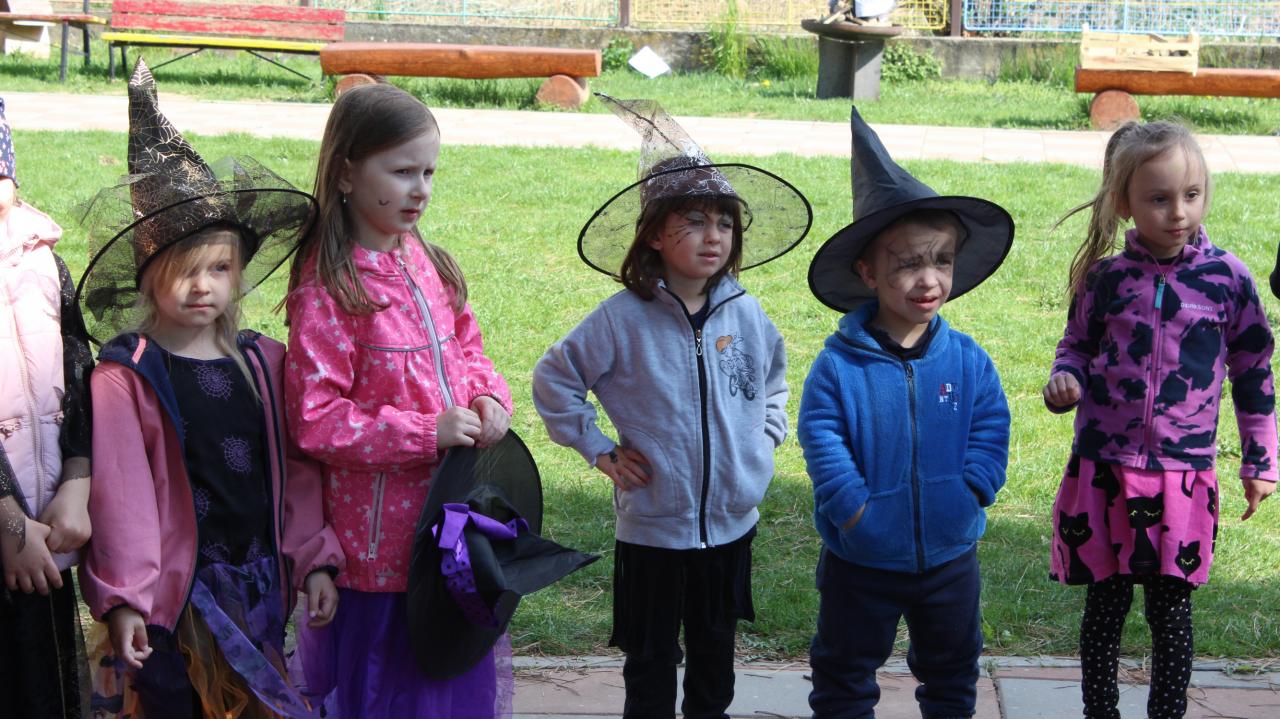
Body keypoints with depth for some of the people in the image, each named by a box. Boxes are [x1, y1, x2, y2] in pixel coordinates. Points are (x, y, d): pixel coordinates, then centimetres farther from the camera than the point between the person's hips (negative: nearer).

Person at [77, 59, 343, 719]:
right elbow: (120, 491, -12)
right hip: (175, 590, -4)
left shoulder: (264, 364, 7)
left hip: (259, 581, 4)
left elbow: (297, 468, 9)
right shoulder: (125, 378, -8)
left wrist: (314, 560, 7)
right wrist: (122, 599, -15)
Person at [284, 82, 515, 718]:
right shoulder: (328, 287, -16)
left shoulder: (429, 265, 6)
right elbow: (314, 421, -19)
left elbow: (466, 348, 19)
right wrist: (426, 432, -22)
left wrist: (488, 396, -3)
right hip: (380, 539, -7)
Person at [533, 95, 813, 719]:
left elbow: (774, 372, 19)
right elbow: (553, 380, -6)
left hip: (732, 521, 4)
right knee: (651, 658, 9)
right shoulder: (623, 319, -15)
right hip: (653, 525, -4)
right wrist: (598, 451, -7)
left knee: (715, 647, 19)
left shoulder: (745, 313, -3)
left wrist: (768, 433, 9)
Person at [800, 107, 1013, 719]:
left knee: (952, 669, 21)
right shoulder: (839, 365, -15)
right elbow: (821, 438, -16)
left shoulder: (968, 362, -7)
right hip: (861, 560, -2)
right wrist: (855, 510, -21)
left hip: (949, 554, 2)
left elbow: (990, 433, -5)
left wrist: (967, 496, -17)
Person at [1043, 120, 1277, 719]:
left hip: (1183, 478, -1)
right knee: (1105, 604, 10)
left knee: (1171, 610, 4)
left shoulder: (1226, 277, -3)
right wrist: (1064, 382, -10)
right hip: (1103, 473, 1)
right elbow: (1076, 347, 13)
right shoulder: (1105, 278, -1)